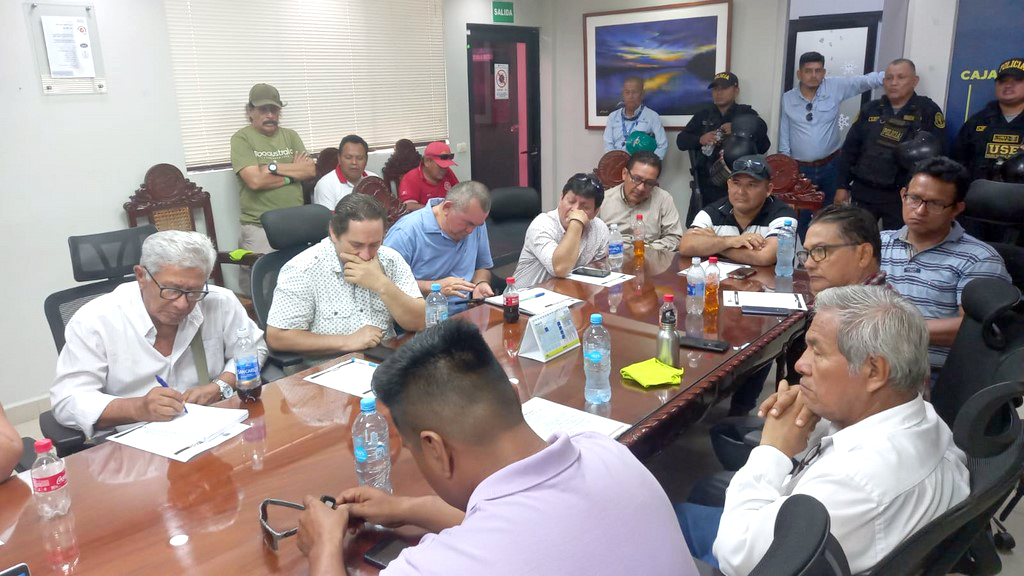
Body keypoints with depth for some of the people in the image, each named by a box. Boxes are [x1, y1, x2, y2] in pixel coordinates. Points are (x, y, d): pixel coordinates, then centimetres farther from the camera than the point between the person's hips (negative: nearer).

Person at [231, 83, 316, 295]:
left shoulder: (290, 136, 14)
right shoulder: (242, 138, -1)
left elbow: (310, 170, 2)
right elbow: (255, 180, -14)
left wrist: (274, 167, -9)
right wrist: (294, 171, -4)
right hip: (259, 226, -4)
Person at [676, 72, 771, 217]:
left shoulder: (748, 114, 6)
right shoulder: (703, 115, 14)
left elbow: (763, 146, -1)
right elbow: (680, 141, 9)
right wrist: (700, 139, -10)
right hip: (705, 185, 3)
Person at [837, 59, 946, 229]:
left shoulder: (928, 111, -3)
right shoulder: (871, 109, 7)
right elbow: (850, 149, 8)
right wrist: (842, 185, 3)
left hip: (902, 196, -3)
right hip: (863, 192, 3)